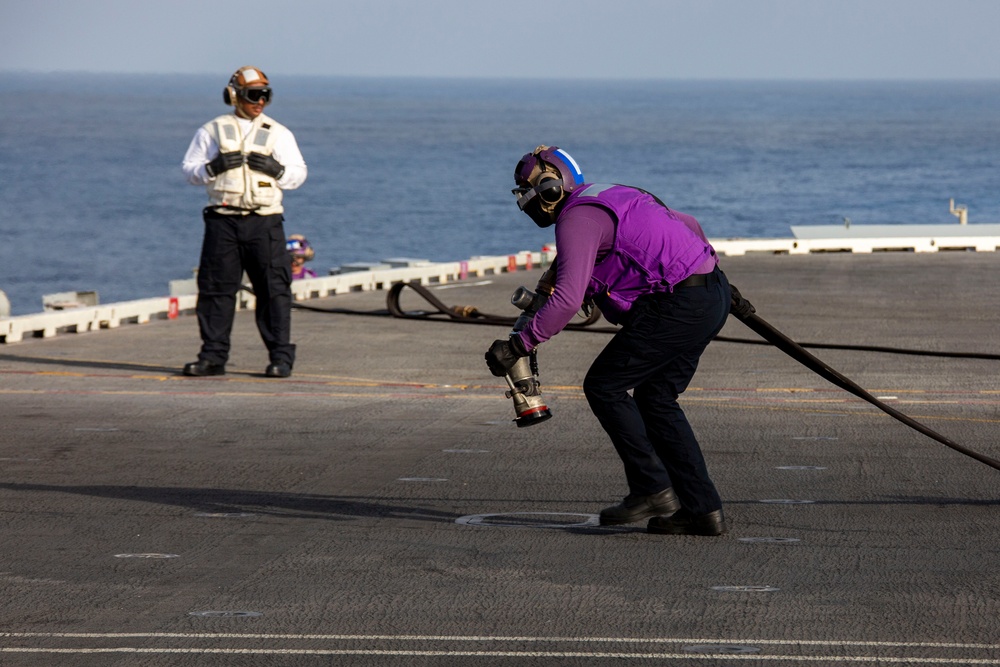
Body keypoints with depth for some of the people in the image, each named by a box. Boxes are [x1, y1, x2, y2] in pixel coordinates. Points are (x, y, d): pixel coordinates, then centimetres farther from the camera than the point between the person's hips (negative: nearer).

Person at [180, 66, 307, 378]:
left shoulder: (278, 134, 11)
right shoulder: (212, 131, 10)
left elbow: (298, 174, 11)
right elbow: (189, 169, 10)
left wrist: (276, 169, -9)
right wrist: (213, 167, -9)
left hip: (264, 222, 0)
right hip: (223, 220, 0)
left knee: (273, 289, -4)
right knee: (216, 288, 1)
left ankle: (281, 357, 0)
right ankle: (213, 356, 8)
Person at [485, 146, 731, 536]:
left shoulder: (577, 220, -8)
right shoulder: (614, 198, 21)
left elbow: (567, 301, -20)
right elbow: (689, 226, 33)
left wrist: (517, 346, -17)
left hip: (678, 305, -10)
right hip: (713, 297, 10)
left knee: (603, 387, -1)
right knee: (654, 398, 15)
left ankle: (652, 489, -4)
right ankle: (701, 509, 11)